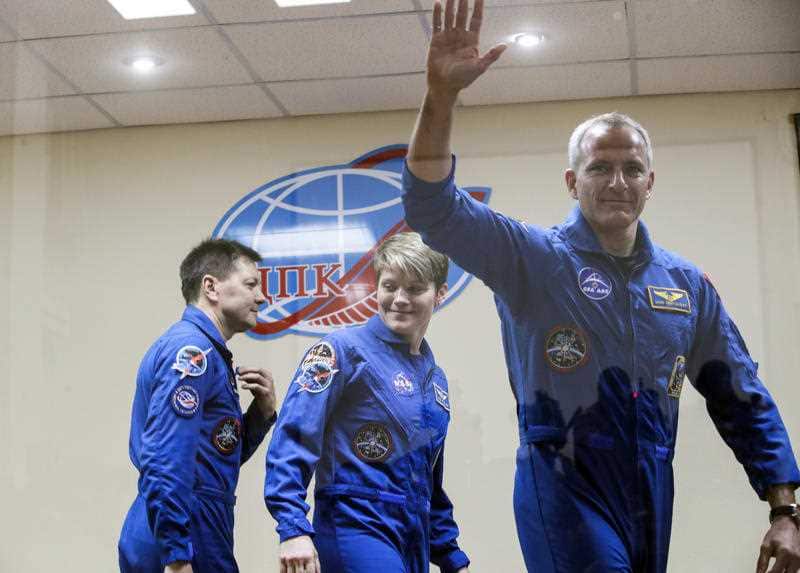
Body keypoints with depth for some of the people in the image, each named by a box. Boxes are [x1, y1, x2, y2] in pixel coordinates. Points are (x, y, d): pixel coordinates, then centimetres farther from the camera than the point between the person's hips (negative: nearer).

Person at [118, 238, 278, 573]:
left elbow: (222, 455, 20)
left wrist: (262, 412, 5)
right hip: (187, 545, -9)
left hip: (192, 536, 9)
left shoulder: (203, 351, 15)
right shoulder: (192, 349, -15)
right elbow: (165, 463, -25)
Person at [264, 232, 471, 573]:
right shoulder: (344, 350, -6)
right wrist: (293, 528, -24)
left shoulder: (435, 377, 14)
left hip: (415, 543, 7)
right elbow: (292, 439, -15)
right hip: (356, 530, -7)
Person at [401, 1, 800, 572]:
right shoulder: (533, 258, -4)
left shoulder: (687, 284, 9)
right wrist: (442, 94, -32)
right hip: (564, 486, -5)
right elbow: (433, 208, -18)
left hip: (652, 494, 5)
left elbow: (743, 402, 12)